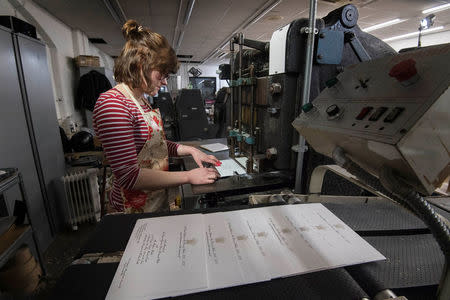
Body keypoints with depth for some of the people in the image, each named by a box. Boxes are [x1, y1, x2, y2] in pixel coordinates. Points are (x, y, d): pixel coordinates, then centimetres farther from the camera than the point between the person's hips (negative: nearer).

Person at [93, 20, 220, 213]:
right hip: (134, 209, -8)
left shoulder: (141, 100, 6)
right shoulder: (112, 104, -23)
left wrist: (190, 150, 1)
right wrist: (189, 176, -24)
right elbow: (129, 177, -27)